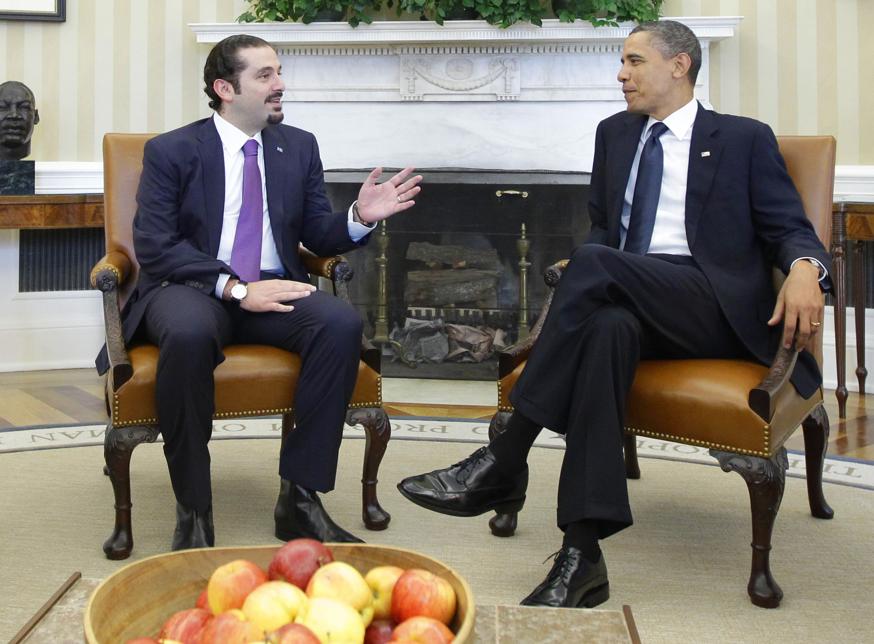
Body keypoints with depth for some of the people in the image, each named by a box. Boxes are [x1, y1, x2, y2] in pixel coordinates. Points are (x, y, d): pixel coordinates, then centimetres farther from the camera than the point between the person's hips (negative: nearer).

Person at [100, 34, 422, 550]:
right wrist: (235, 288, -21)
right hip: (192, 289, -3)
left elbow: (319, 236, 13)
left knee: (343, 324, -28)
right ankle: (194, 511, -25)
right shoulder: (171, 152, 0)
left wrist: (360, 218, -10)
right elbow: (154, 245, -10)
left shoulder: (300, 147, 12)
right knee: (189, 333, -39)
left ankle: (300, 497, -21)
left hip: (273, 288, 4)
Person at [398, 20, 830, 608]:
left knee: (595, 262, -31)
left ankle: (503, 463, -30)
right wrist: (583, 282, 0)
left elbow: (790, 228, 5)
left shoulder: (744, 139, 9)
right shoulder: (615, 133, 22)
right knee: (607, 325, -36)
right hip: (629, 299, 3)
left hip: (716, 311, -3)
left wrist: (805, 267, -21)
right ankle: (582, 552, -43)